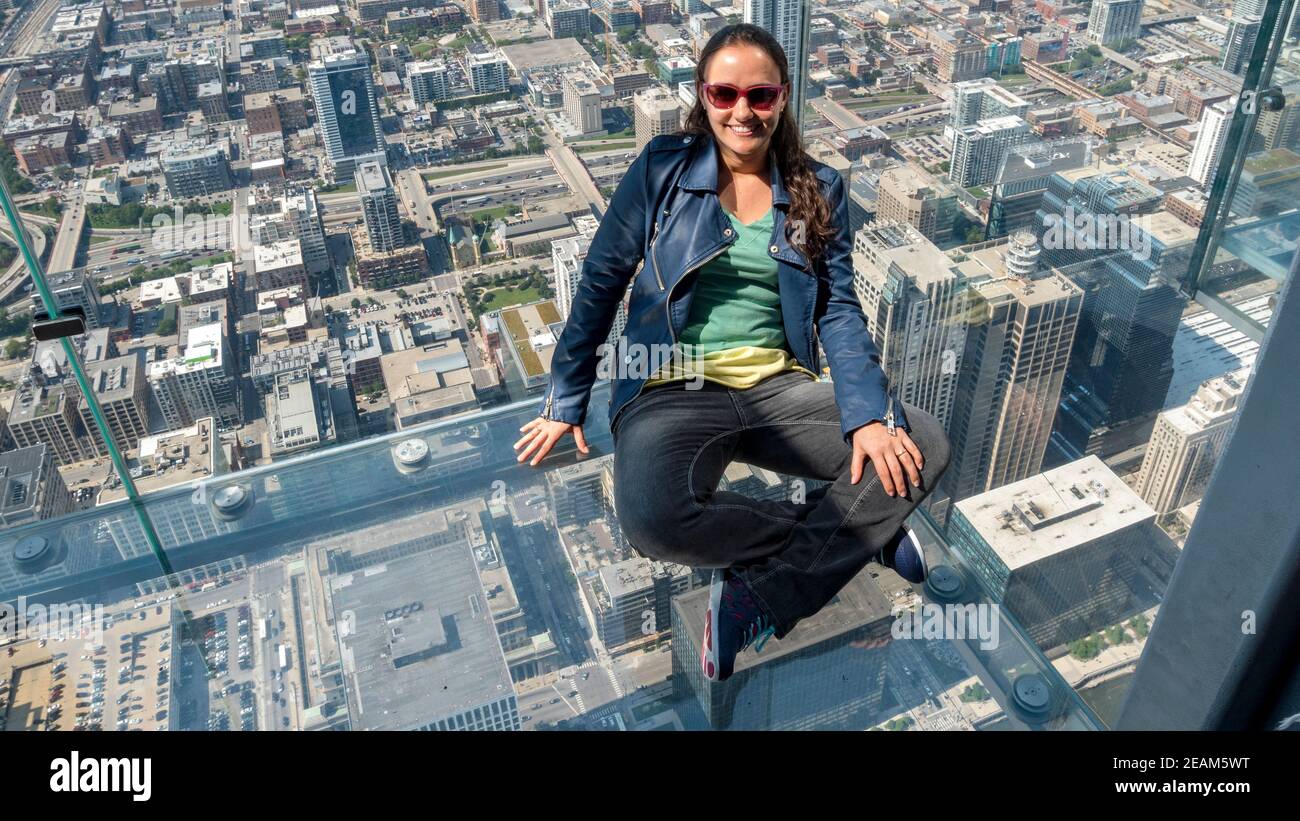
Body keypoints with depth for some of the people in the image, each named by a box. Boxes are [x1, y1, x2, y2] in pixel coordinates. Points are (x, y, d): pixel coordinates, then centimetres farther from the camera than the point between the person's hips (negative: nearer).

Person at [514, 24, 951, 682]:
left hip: (778, 386, 3)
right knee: (654, 519, -35)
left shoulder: (818, 190, 9)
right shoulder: (663, 167, 2)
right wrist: (565, 402, 6)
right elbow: (601, 282, 5)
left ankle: (761, 598, -17)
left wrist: (870, 415, -13)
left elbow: (839, 311, 3)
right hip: (673, 392, -3)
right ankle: (859, 531, -10)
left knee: (925, 448, -18)